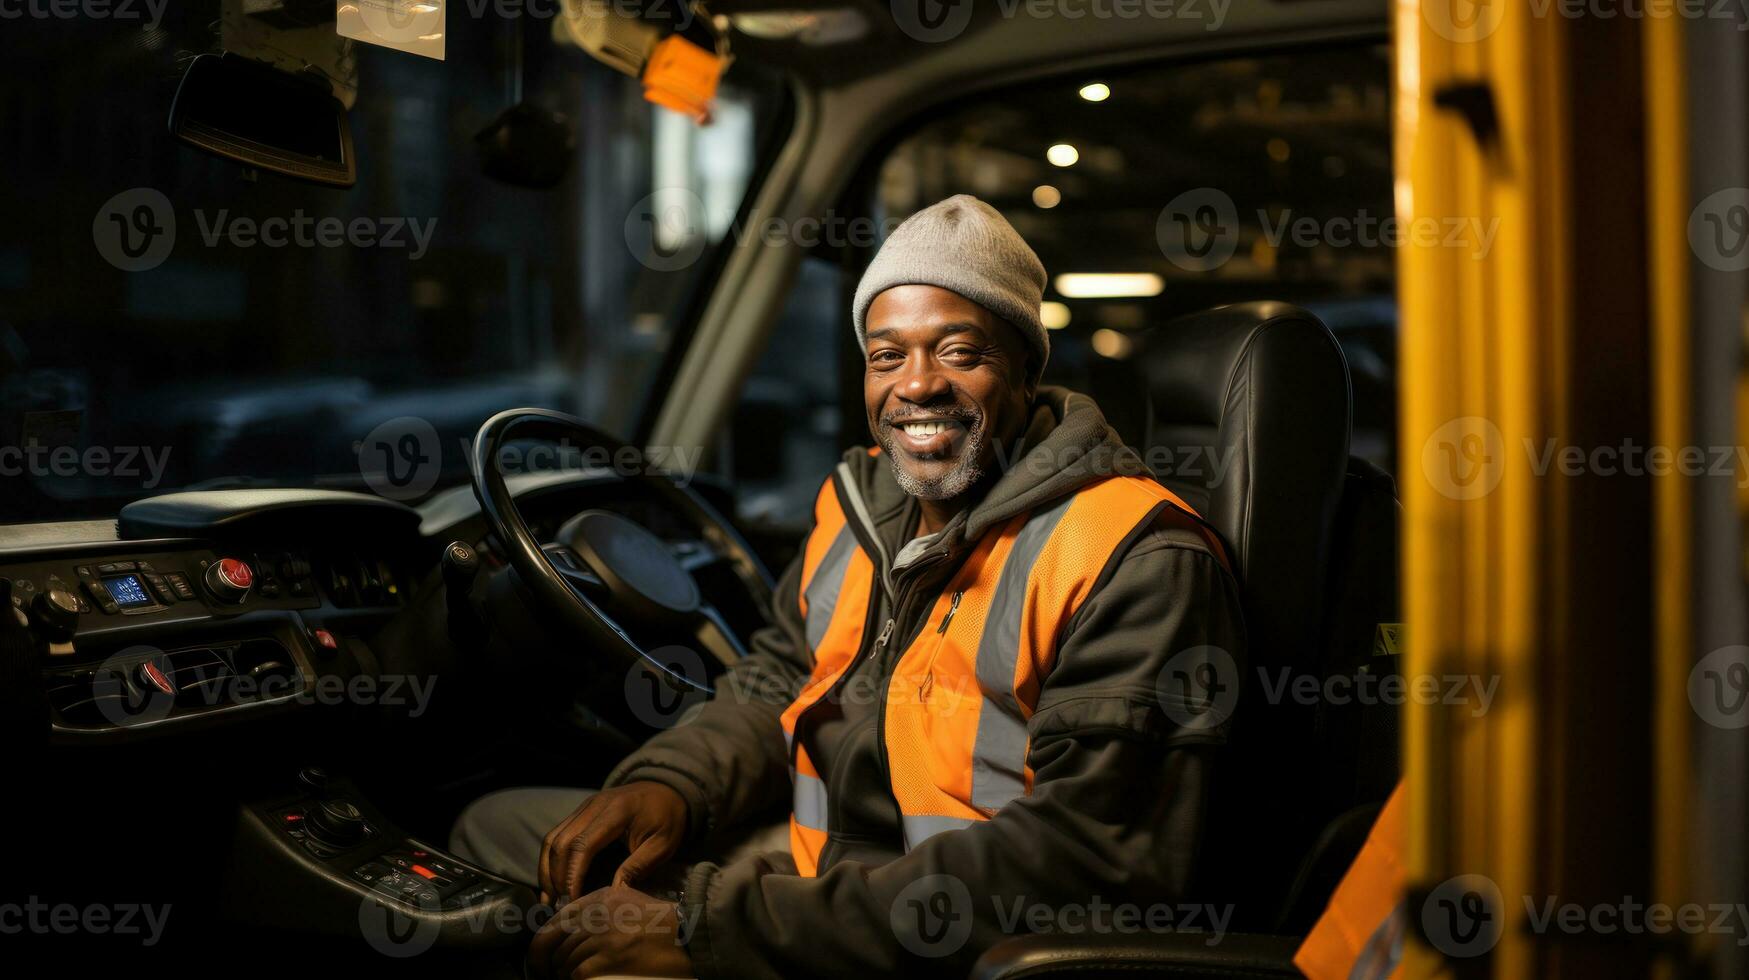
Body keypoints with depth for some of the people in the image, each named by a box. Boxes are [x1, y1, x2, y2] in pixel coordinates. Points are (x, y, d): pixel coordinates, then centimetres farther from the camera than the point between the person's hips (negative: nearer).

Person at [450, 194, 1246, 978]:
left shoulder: (1135, 562, -18)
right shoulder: (862, 502, 9)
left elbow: (1082, 853, -27)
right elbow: (777, 684, 21)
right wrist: (670, 784, -5)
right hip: (817, 872, 8)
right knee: (499, 826, 10)